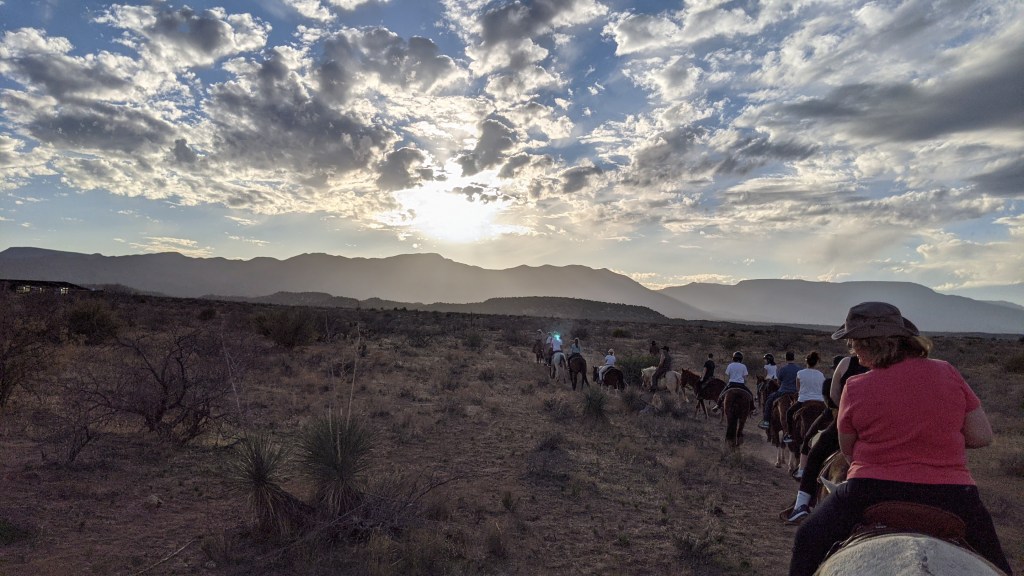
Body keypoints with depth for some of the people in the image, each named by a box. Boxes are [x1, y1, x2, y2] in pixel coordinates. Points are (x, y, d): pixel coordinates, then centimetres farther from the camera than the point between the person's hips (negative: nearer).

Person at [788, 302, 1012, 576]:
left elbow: (847, 452, 2)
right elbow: (982, 436, 2)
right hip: (950, 497, 3)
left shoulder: (856, 388, -9)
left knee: (808, 543, 19)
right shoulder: (948, 373, -3)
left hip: (870, 495, -2)